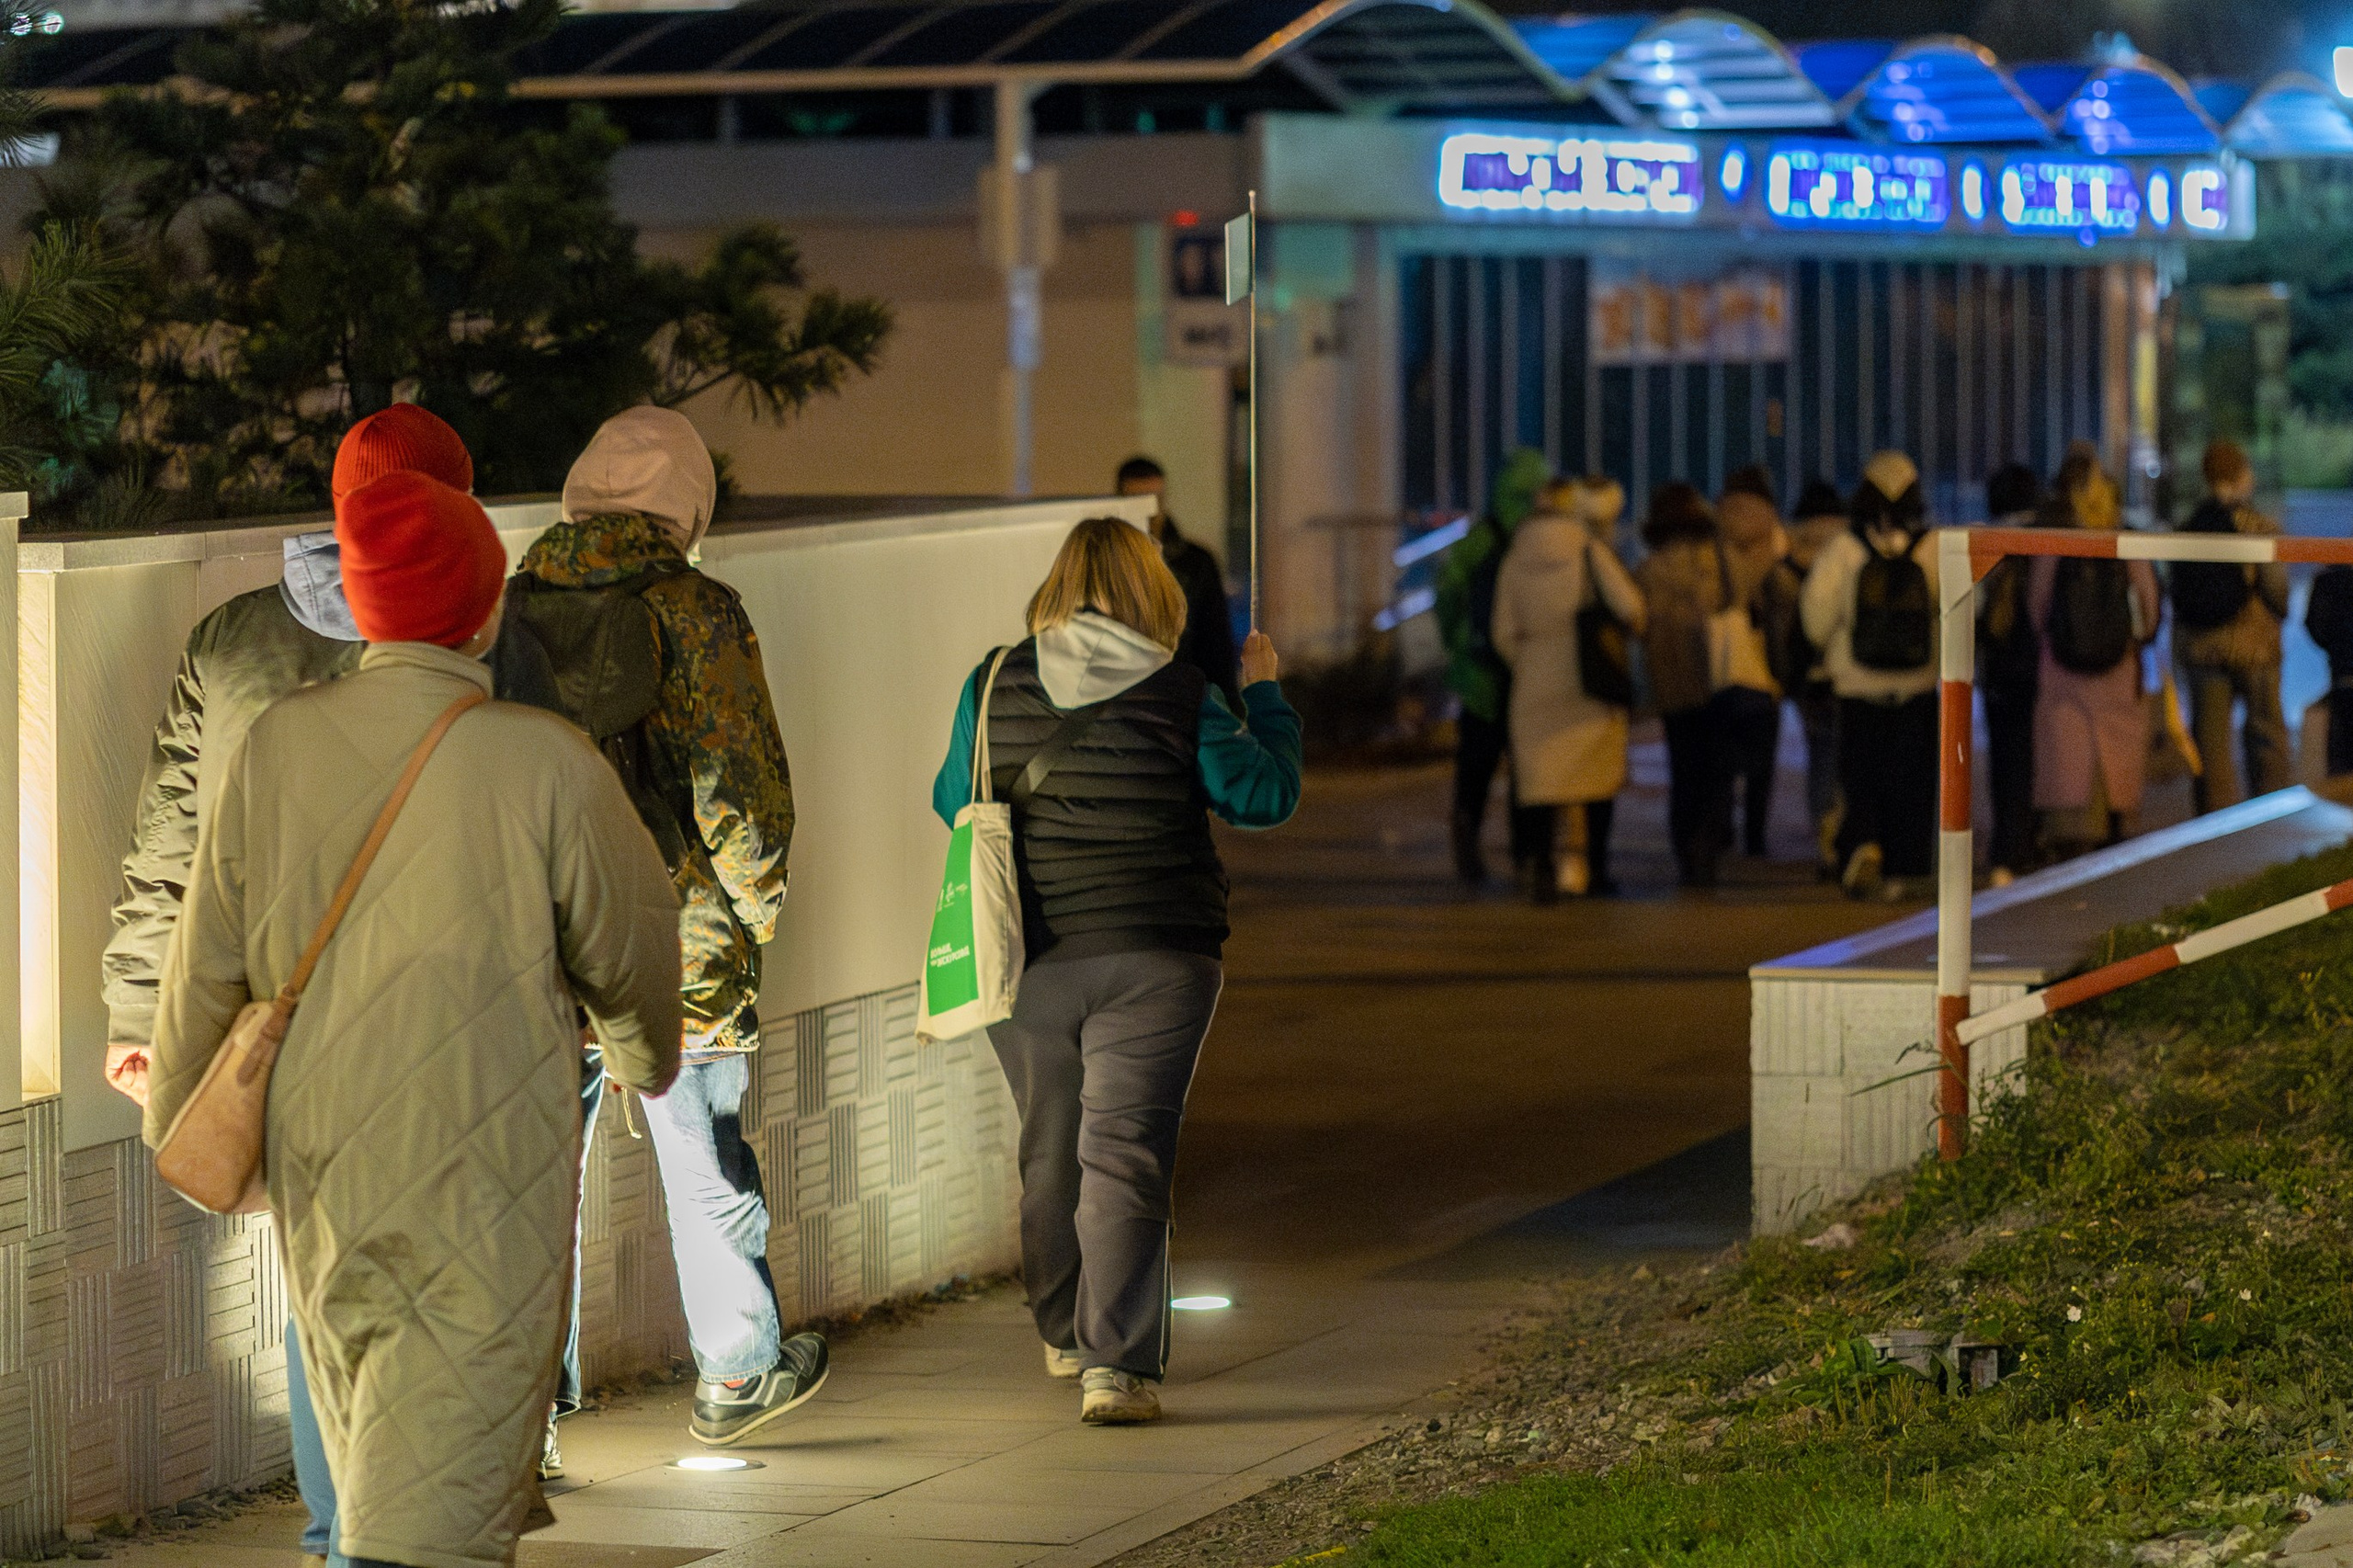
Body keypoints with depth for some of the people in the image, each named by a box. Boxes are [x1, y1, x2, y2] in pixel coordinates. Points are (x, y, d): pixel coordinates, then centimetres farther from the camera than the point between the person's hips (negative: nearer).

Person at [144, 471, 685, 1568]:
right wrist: (646, 1057, 23)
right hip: (483, 1189, -5)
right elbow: (626, 948, 0)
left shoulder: (272, 749, -4)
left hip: (320, 1178, 5)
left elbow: (209, 966, 5)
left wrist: (175, 1115, 23)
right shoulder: (543, 764, -14)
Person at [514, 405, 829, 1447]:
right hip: (677, 949, -3)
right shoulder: (695, 616, -11)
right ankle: (736, 1373, 29)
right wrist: (754, 907, 2)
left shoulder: (508, 612, 2)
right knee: (707, 1164, 14)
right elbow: (742, 786, -13)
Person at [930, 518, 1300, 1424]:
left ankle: (1065, 1334, 34)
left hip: (1030, 961, 3)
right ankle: (1115, 1364, -14)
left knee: (1050, 1151, 18)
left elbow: (953, 802, 12)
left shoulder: (994, 687, 1)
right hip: (1153, 958, -3)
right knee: (1124, 1156, -4)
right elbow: (1265, 795, 1)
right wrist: (1263, 697, 14)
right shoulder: (1181, 698, -6)